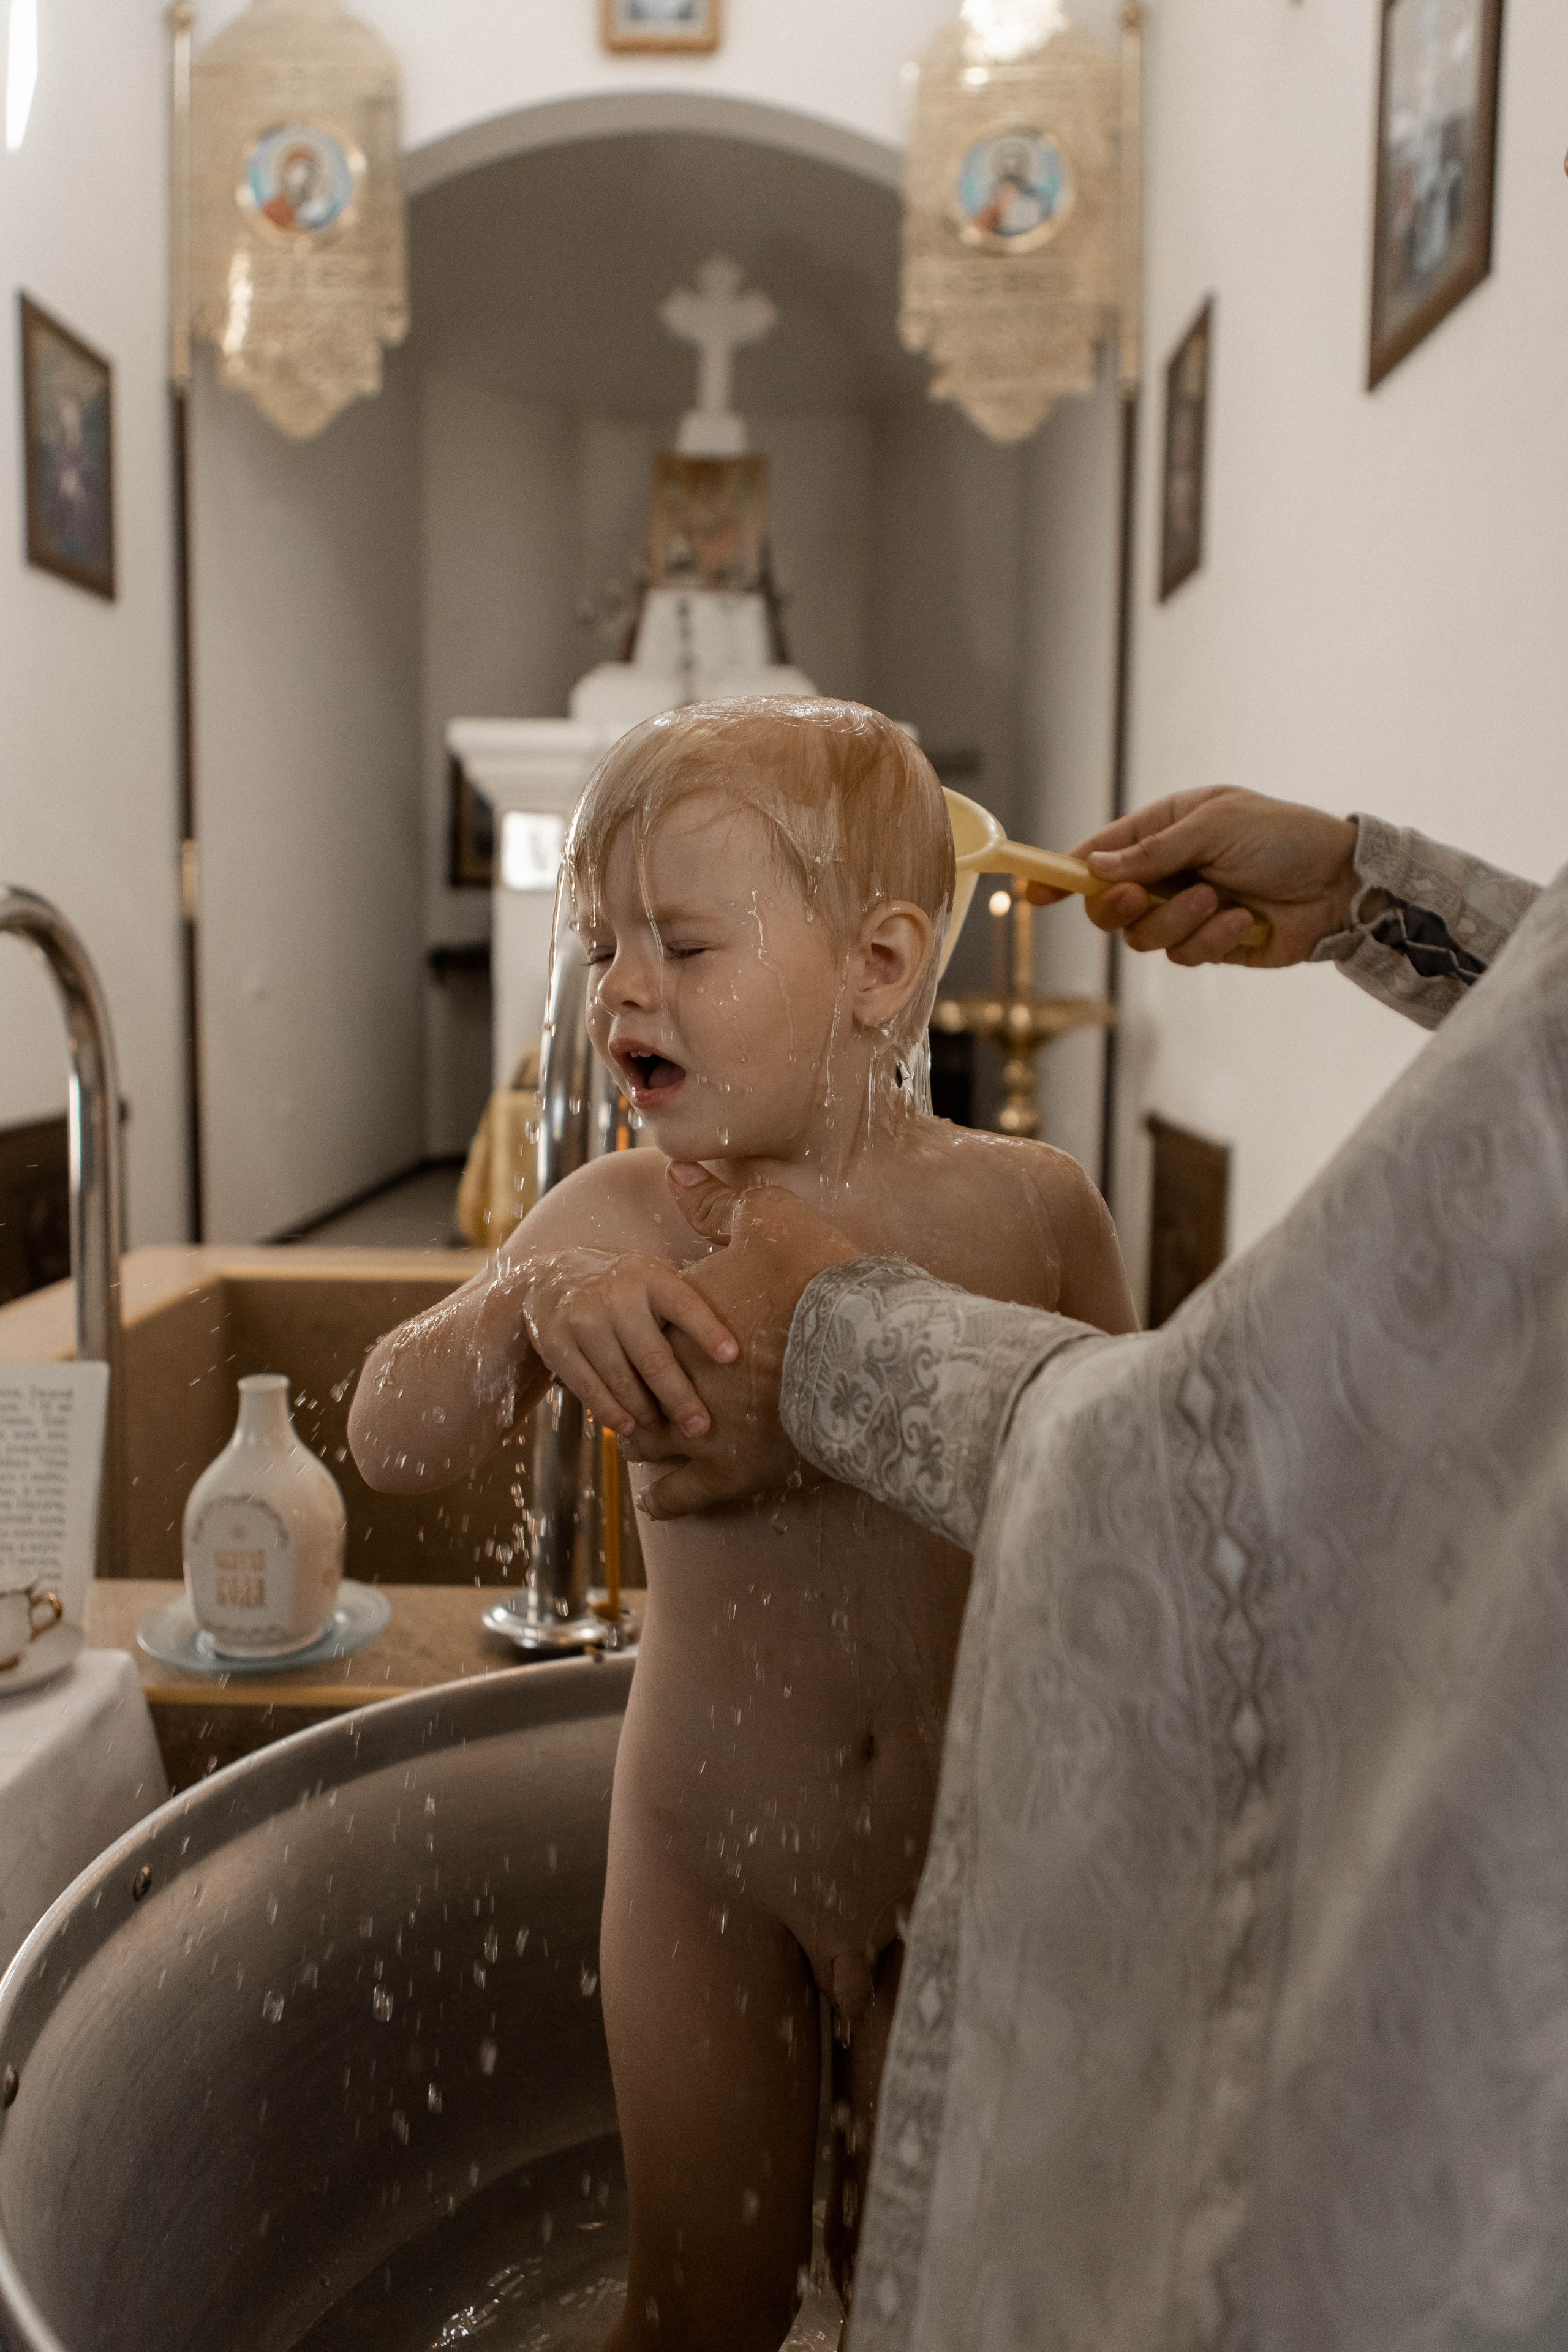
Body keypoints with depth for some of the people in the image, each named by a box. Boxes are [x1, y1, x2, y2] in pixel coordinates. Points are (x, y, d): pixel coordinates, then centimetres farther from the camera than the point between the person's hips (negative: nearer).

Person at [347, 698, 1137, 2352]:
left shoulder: (1031, 1206, -11)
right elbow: (390, 1442, -16)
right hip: (706, 1851, 0)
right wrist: (529, 1306, -35)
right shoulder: (620, 1223, -11)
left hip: (966, 1847, 0)